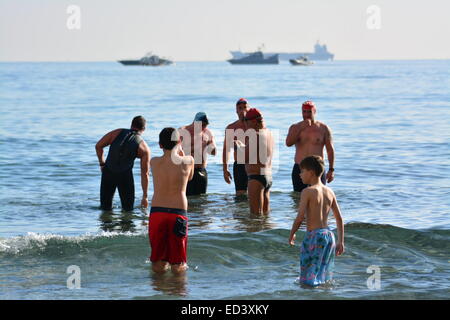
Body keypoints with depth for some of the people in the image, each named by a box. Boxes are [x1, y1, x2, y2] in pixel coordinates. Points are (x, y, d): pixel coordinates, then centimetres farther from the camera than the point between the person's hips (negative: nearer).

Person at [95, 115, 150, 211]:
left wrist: (102, 163, 14)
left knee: (105, 207, 12)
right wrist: (145, 197, 8)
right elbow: (145, 173, 4)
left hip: (108, 172, 2)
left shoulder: (117, 132, 7)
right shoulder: (144, 148, 4)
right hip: (125, 175, -2)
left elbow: (98, 146, 3)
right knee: (128, 209, 10)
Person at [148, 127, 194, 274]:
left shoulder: (154, 162, 4)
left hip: (157, 212, 1)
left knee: (158, 265, 12)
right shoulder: (188, 161, 0)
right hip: (178, 214, -1)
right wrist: (181, 152, 24)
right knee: (178, 266, 5)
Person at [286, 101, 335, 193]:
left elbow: (330, 149, 4)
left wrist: (331, 170, -2)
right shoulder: (295, 127, 7)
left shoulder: (323, 128, 3)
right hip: (299, 170, 2)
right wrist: (301, 128, -19)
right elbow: (288, 143, -11)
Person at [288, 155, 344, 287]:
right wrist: (340, 242, 16)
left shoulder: (307, 192, -9)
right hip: (329, 235, 7)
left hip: (314, 235, -7)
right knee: (324, 278, 15)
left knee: (309, 280, -4)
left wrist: (291, 234, 2)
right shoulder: (329, 192, 10)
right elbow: (339, 218, 12)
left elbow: (300, 217, -13)